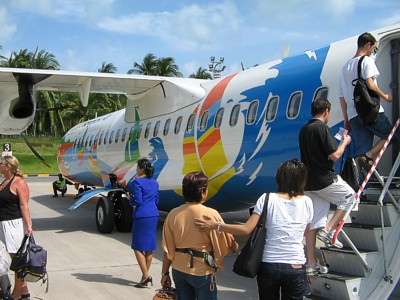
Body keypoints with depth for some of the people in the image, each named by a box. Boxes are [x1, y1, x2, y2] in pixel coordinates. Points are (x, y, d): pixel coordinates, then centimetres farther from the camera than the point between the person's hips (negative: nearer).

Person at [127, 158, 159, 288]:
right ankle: (145, 276, 20)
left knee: (138, 247, 0)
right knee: (149, 247, 12)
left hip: (142, 216, -7)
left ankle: (146, 275, -6)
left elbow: (137, 201, -14)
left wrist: (130, 199, 4)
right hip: (154, 215, 8)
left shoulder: (137, 182, -11)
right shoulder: (154, 183, 12)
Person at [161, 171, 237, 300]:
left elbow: (168, 249, -2)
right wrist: (235, 246, 16)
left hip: (179, 270, 4)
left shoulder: (173, 214, -6)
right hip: (202, 272, -4)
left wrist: (165, 273, 8)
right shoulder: (211, 214, -15)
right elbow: (227, 242, -6)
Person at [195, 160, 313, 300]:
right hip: (296, 268, 1)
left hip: (269, 266, -1)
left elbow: (247, 229, -14)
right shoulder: (307, 202, -3)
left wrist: (216, 225, -6)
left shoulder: (267, 199, -9)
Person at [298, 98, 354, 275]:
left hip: (309, 182, 8)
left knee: (312, 223, 9)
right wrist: (345, 142, 2)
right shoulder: (322, 128, -14)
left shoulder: (304, 129, 12)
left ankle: (311, 264, 12)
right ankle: (328, 230, 4)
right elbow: (334, 155, -17)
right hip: (324, 179, -8)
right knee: (349, 196, 18)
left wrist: (337, 142, 25)